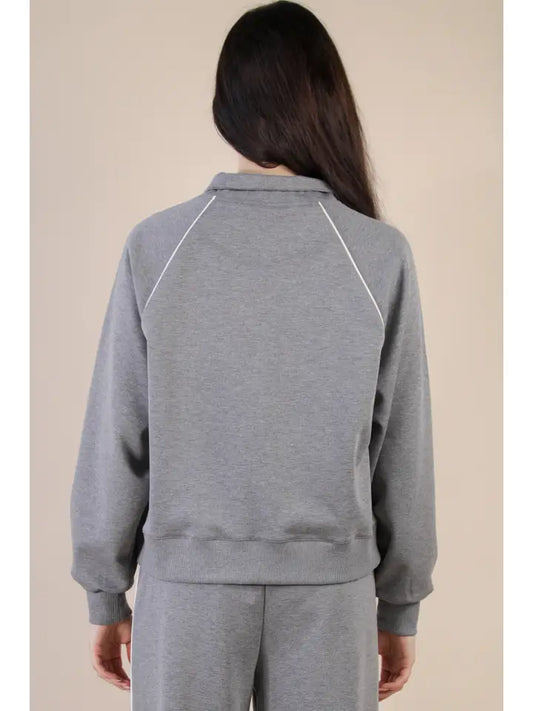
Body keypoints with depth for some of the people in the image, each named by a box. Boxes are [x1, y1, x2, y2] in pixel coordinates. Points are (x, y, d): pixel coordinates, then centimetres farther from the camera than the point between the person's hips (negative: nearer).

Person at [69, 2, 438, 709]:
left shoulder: (154, 245, -10)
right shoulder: (382, 255, -10)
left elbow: (116, 437, -5)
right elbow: (402, 449, -3)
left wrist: (106, 594, 8)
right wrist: (400, 606, 10)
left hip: (188, 581, 0)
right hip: (328, 589, 1)